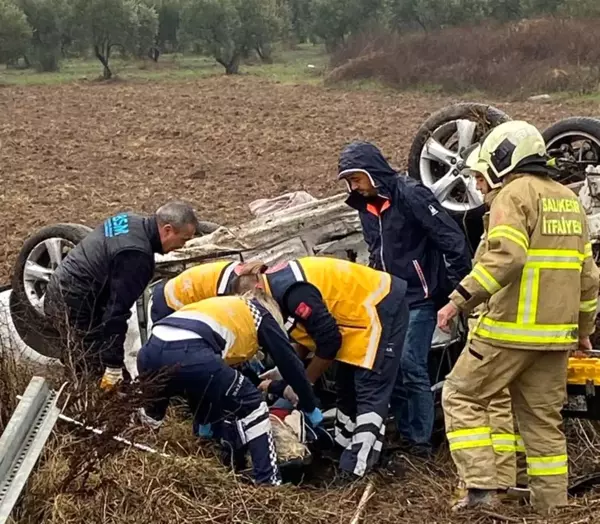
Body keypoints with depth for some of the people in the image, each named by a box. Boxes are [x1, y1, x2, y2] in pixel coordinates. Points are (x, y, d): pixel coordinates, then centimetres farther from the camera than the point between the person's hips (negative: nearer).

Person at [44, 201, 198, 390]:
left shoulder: (131, 221, 4)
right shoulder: (136, 254, -27)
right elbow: (117, 308, -28)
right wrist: (114, 366, -25)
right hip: (74, 305, -11)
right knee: (100, 370, -4)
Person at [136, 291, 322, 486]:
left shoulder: (224, 306, 42)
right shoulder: (261, 315, 27)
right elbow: (290, 364, 25)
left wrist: (204, 422, 54)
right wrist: (311, 408, 38)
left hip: (150, 351, 6)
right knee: (253, 406, 12)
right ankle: (268, 483, 9)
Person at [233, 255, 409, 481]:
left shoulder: (292, 291, -27)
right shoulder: (277, 284, 4)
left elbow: (328, 339, -22)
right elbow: (309, 336, 15)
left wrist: (304, 382, -10)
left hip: (381, 308, -11)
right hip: (362, 311, 11)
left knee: (369, 393, -12)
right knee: (347, 389, 16)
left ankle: (356, 471, -13)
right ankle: (341, 456, 24)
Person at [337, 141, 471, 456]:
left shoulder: (411, 195, -15)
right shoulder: (366, 206, 11)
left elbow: (452, 239, -18)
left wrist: (459, 286, -16)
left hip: (419, 297, -8)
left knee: (411, 367, -11)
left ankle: (420, 441, -2)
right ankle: (404, 436, 15)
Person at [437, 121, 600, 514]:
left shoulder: (515, 194, -8)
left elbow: (506, 257, -24)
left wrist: (460, 299, -22)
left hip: (512, 329, -8)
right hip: (556, 333, 8)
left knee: (462, 396, 3)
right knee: (544, 418, 13)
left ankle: (481, 485, -7)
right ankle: (553, 507, 16)